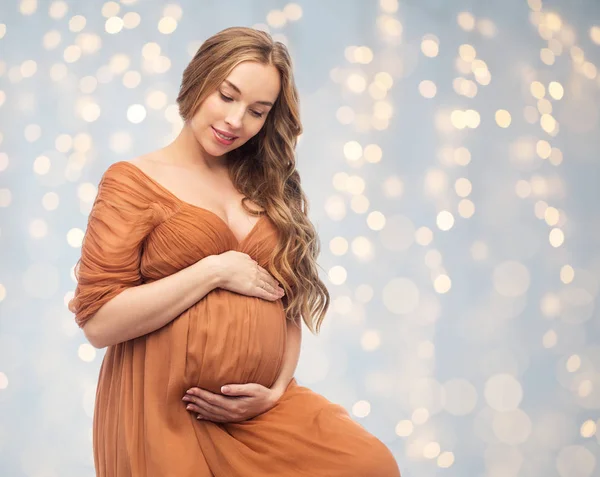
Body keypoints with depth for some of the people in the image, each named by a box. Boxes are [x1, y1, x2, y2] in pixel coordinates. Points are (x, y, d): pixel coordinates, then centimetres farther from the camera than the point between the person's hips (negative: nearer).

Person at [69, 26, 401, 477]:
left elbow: (291, 305, 14)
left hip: (259, 406, 4)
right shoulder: (133, 181, -1)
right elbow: (98, 321, -9)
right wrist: (216, 271, -12)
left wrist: (276, 389, -3)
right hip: (167, 411, -4)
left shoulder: (268, 190, 14)